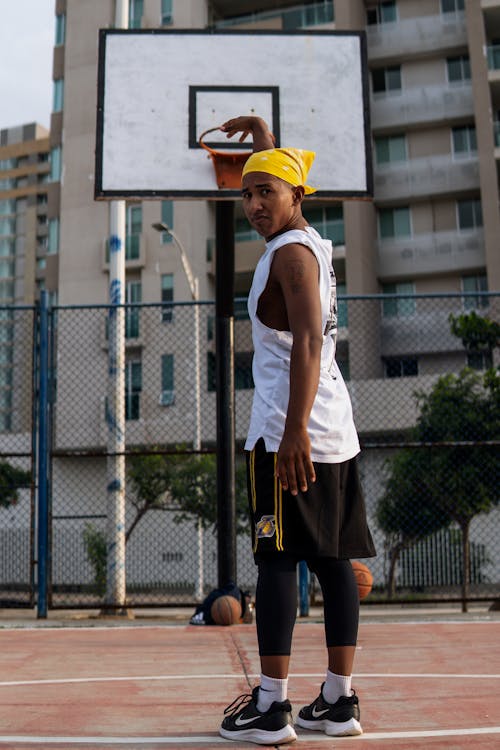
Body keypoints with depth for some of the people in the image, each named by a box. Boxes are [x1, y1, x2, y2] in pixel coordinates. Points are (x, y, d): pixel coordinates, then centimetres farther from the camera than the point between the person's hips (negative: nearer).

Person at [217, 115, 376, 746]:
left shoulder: (290, 253, -9)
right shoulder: (311, 242, 17)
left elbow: (308, 342, -22)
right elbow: (283, 177, 40)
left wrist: (295, 428, -28)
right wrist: (262, 136, 50)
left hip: (290, 431, -9)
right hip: (335, 431, 9)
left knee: (278, 558, -6)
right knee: (332, 559, 7)